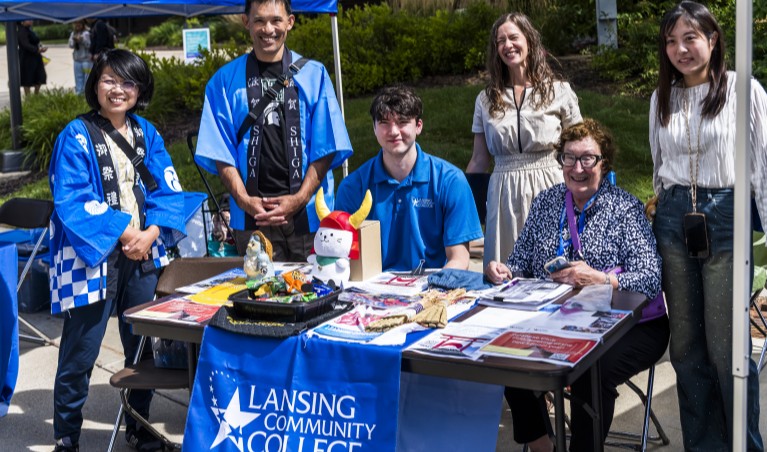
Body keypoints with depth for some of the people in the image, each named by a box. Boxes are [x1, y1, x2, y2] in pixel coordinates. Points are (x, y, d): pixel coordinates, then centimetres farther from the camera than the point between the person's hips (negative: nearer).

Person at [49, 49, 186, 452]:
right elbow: (71, 201, -13)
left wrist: (151, 233, -12)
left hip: (142, 255, 5)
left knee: (143, 347, 13)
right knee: (80, 354, 0)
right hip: (91, 257, -5)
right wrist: (122, 232, -16)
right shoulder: (76, 136, -6)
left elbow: (168, 191, 4)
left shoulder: (147, 134, 9)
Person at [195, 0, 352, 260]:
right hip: (253, 217, 0)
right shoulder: (225, 80, 5)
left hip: (309, 213, 0)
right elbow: (220, 151, 4)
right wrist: (244, 200, -8)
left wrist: (299, 198, -8)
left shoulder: (314, 75, 5)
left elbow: (326, 146, 1)